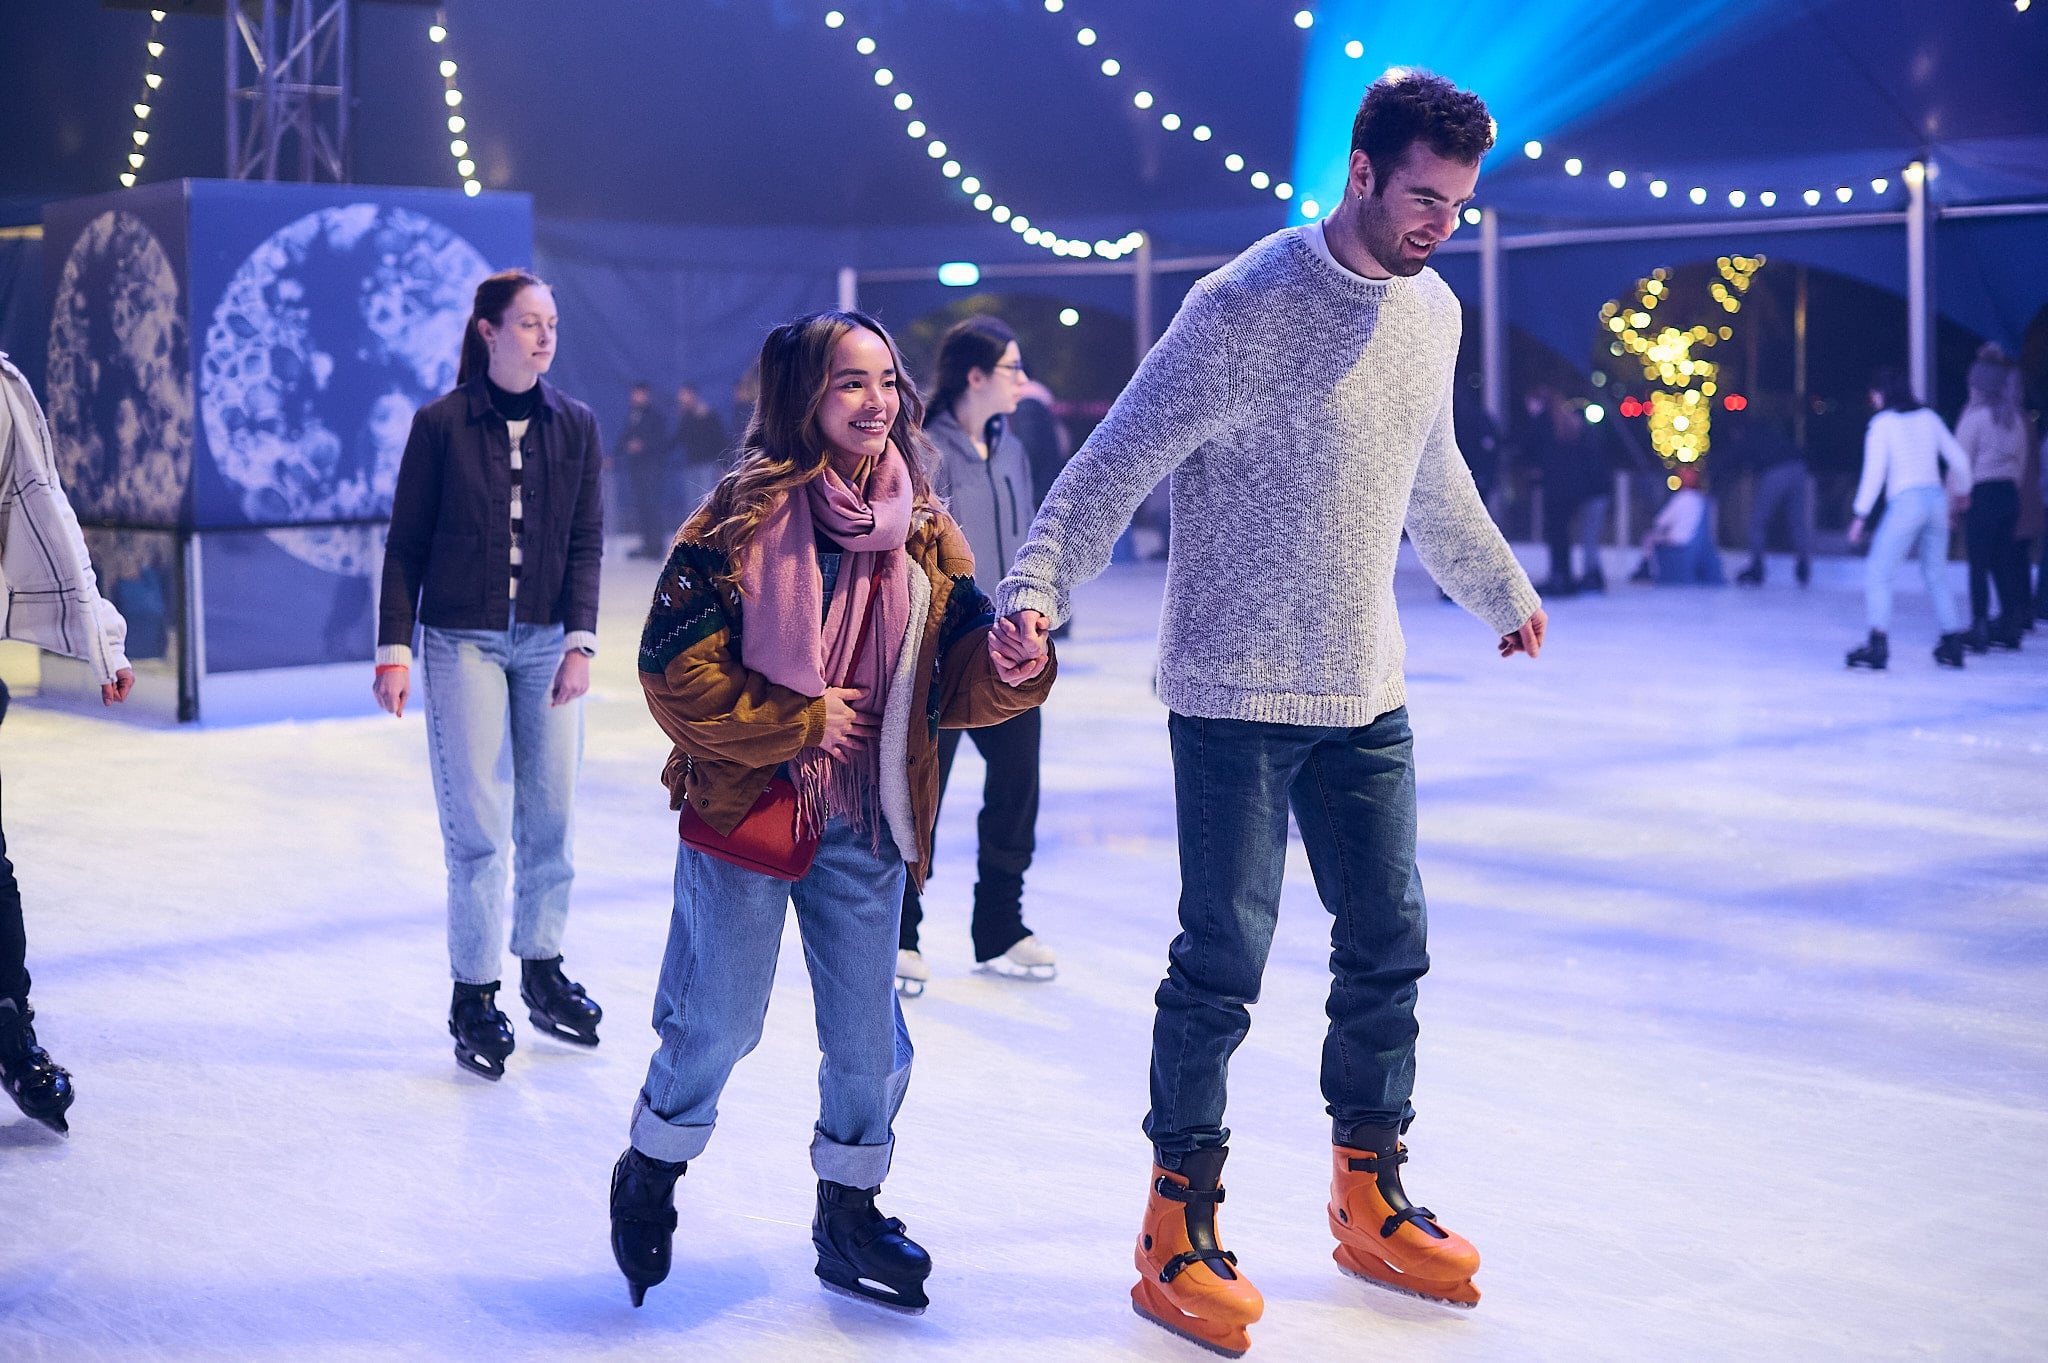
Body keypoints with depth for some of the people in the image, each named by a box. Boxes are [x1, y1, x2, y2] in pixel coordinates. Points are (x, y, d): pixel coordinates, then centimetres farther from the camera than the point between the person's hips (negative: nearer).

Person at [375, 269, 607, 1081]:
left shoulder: (576, 427, 4)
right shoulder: (440, 425, -3)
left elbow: (586, 543, 3)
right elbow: (405, 546, 0)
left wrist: (580, 643, -7)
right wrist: (394, 651, -5)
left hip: (547, 644, 3)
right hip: (464, 642, -3)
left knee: (550, 818, 6)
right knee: (479, 827, -4)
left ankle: (543, 970, 23)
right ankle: (474, 997, 7)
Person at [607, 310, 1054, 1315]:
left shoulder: (926, 533, 2)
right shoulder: (746, 515, -12)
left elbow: (953, 685, 1)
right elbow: (677, 673, -14)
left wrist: (1011, 663, -20)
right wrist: (803, 719, -12)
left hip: (865, 826, 4)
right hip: (742, 811, -4)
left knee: (867, 1036, 11)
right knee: (718, 1024, 7)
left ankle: (848, 1215, 33)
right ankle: (647, 1177, 35)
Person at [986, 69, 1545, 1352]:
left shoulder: (1433, 312, 9)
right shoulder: (1244, 309, -14)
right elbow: (1117, 464, -15)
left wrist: (1504, 589, 37)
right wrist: (1033, 589, -29)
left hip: (1368, 701, 7)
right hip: (1239, 698, -7)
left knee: (1389, 947, 10)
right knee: (1223, 963, -3)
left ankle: (1370, 1200, 27)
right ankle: (1179, 1232, 12)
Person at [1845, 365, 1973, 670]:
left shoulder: (1882, 423, -3)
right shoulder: (1928, 417, 12)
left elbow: (1875, 472, -9)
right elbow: (1959, 459, 13)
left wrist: (1861, 515, -5)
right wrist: (1961, 496, 28)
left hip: (1905, 502, -6)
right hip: (1936, 500, 6)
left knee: (1877, 574, -3)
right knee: (1937, 575, 16)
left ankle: (1878, 645, -14)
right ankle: (1952, 644, 16)